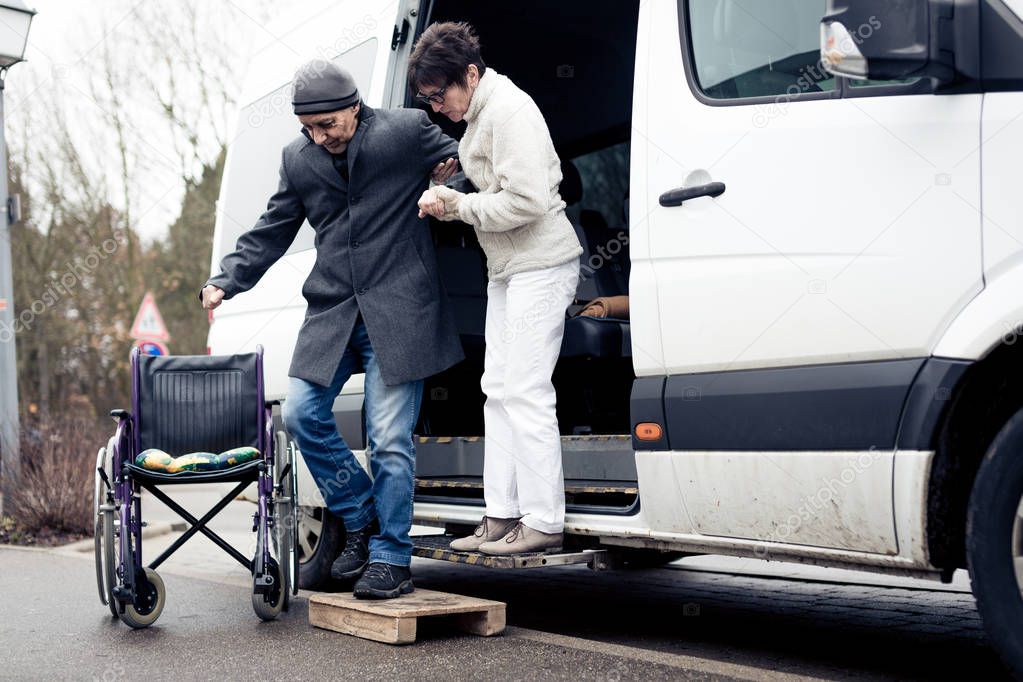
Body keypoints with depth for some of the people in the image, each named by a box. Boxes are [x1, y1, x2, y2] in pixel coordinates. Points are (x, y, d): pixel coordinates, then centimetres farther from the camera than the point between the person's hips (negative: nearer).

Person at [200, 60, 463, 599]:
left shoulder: (407, 131, -5)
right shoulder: (298, 158, 8)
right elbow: (271, 232, 14)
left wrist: (451, 179, -11)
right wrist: (225, 282, 2)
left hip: (397, 311, -5)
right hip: (332, 312, 5)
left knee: (389, 438, -6)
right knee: (301, 414, -4)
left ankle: (391, 559, 6)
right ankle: (361, 520, 16)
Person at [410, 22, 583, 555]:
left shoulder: (508, 111, -16)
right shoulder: (479, 115, 15)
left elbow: (527, 199, -24)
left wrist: (459, 206, -13)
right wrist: (447, 199, 3)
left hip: (540, 265, -11)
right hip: (507, 269, 11)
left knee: (525, 392, -10)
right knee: (498, 389, 9)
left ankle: (543, 523, -4)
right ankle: (502, 516, 14)